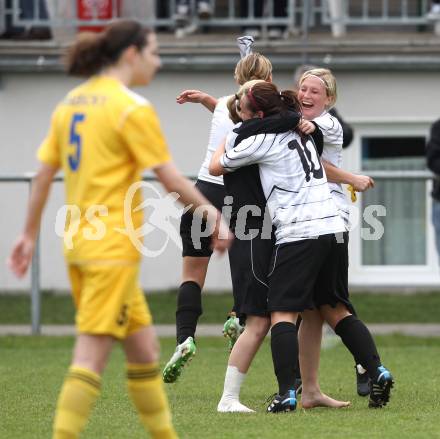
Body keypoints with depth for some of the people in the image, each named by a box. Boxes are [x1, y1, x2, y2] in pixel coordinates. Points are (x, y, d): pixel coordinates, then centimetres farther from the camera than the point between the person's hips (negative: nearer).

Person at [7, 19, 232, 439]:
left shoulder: (71, 103, 12)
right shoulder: (133, 108, -11)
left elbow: (43, 174, 14)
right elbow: (169, 177, -10)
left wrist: (29, 235, 20)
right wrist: (212, 214, 1)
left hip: (78, 242, 8)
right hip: (113, 246, -8)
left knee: (144, 348, 15)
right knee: (92, 353, -10)